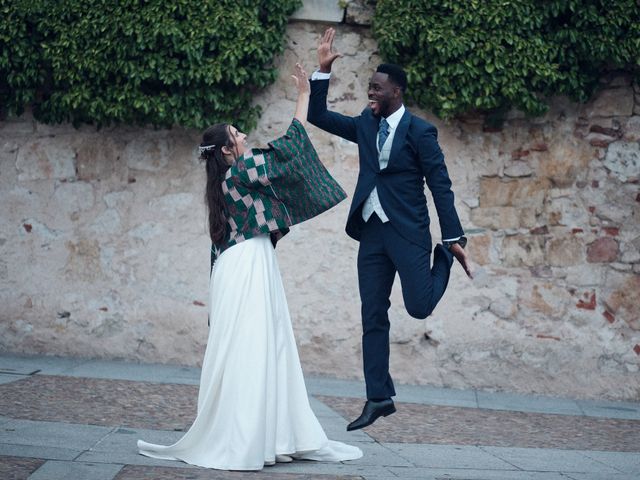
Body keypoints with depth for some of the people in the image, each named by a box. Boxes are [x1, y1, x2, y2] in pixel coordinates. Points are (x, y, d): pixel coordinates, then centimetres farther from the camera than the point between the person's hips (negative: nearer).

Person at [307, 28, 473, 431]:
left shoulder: (419, 131, -7)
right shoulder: (366, 125, 11)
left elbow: (440, 185, -8)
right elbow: (318, 116, 13)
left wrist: (454, 238, -12)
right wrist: (323, 69, 3)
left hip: (407, 231, -5)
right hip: (371, 232, 5)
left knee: (419, 306, -10)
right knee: (373, 318, 4)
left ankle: (443, 259, 21)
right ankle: (380, 398, 10)